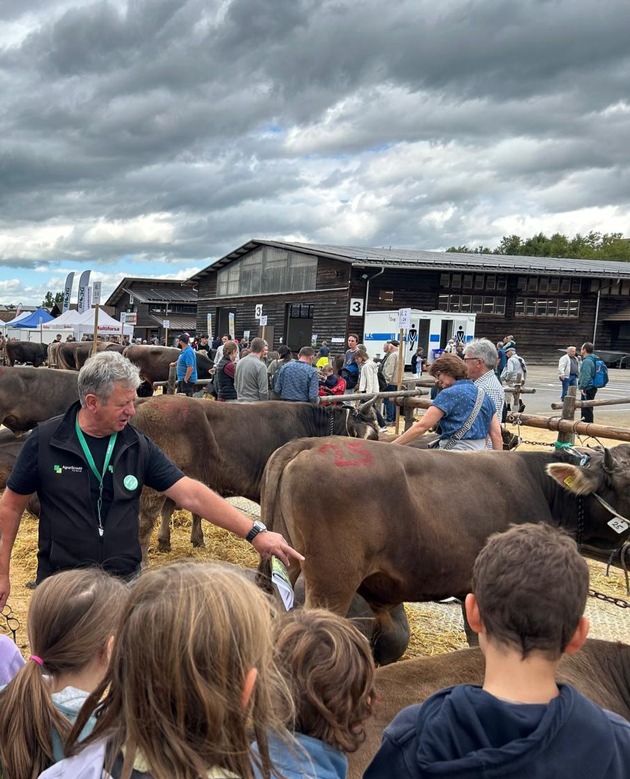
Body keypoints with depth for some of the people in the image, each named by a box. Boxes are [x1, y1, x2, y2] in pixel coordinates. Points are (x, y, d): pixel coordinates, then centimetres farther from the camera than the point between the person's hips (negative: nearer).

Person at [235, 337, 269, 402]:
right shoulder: (261, 366, -16)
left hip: (240, 402, 7)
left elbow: (235, 384, 15)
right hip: (254, 403, -7)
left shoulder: (240, 362, 6)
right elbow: (263, 391, -16)